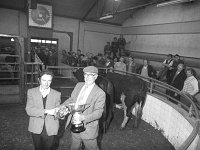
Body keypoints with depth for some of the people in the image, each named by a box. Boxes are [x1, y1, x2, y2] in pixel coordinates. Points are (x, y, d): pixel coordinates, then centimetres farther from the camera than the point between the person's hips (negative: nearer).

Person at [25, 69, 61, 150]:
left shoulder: (57, 94, -2)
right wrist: (47, 111, -24)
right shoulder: (31, 92, -2)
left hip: (50, 130, 0)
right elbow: (29, 110, -13)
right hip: (36, 128, 0)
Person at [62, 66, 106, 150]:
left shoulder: (100, 93, -17)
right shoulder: (78, 85, 2)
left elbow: (98, 112, -19)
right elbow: (71, 99, 11)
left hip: (88, 129, -5)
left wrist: (84, 117, -33)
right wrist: (62, 106, -6)